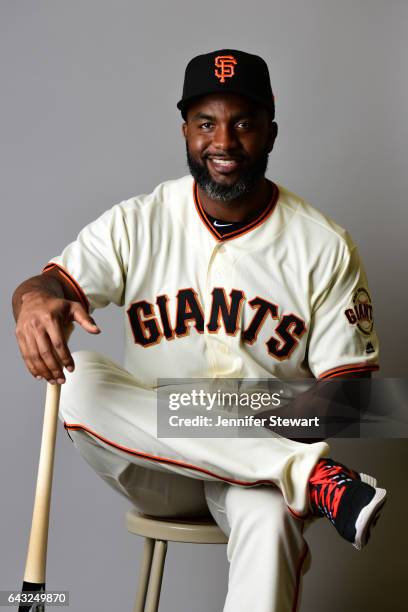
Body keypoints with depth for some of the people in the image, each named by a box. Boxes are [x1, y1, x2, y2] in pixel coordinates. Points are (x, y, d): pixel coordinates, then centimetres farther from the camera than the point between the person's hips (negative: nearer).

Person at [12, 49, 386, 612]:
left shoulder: (324, 246, -2)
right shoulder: (138, 223, 1)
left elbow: (347, 386, -2)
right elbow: (54, 282, -12)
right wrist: (35, 300, -38)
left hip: (264, 462, -2)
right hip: (155, 468, 3)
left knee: (269, 515, -38)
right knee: (79, 378, -29)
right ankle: (309, 472, -32)